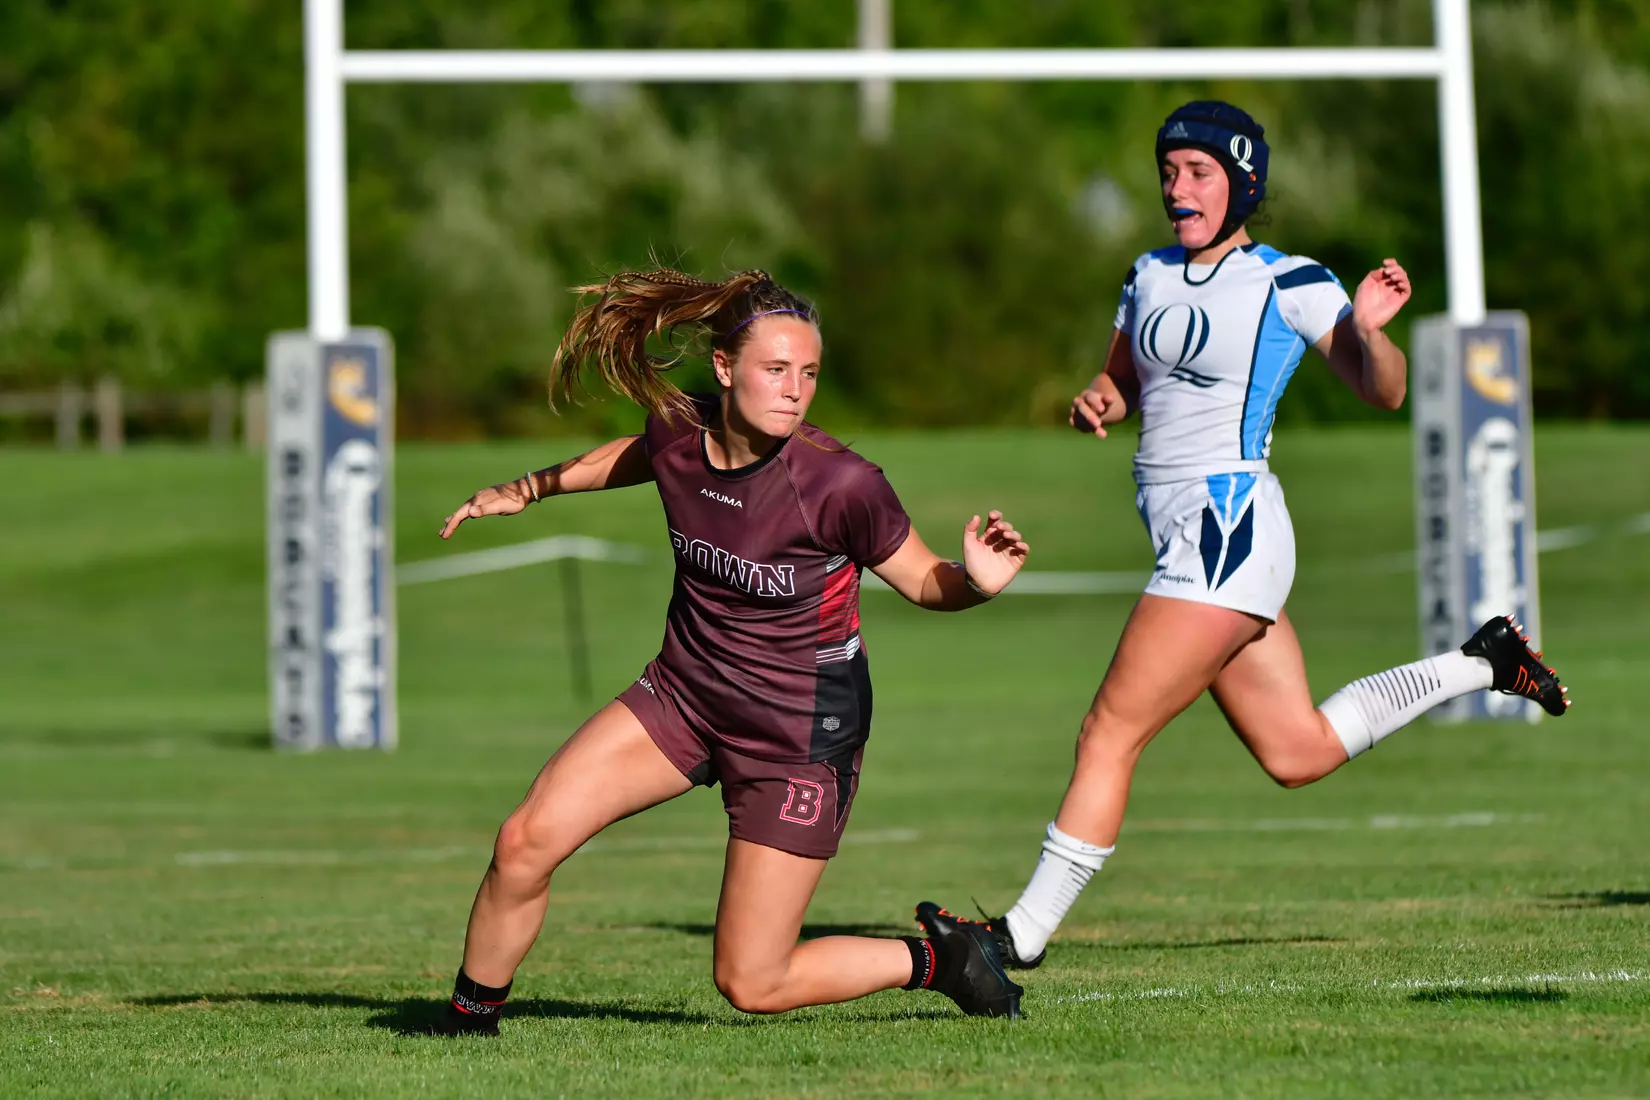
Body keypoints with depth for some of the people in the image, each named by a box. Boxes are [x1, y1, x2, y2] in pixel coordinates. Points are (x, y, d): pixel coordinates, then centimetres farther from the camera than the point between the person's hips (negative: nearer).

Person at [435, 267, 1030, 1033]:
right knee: (526, 841, -10)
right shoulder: (677, 432, -12)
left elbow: (922, 581, -10)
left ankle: (939, 959, 20)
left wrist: (978, 580, -32)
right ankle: (469, 1019, 14)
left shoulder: (839, 485, -26)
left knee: (751, 985, -2)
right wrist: (528, 489, 22)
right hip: (683, 701, 5)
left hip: (801, 735, -5)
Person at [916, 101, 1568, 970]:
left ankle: (1023, 933, -8)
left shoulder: (1288, 284, -6)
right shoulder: (1151, 276, 14)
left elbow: (1382, 391, -6)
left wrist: (1368, 329, -27)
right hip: (1188, 537, 9)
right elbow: (1122, 383, 25)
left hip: (1228, 526, -9)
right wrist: (1097, 401, 2)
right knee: (1298, 753, 13)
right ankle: (1481, 662, 28)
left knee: (1108, 735, -11)